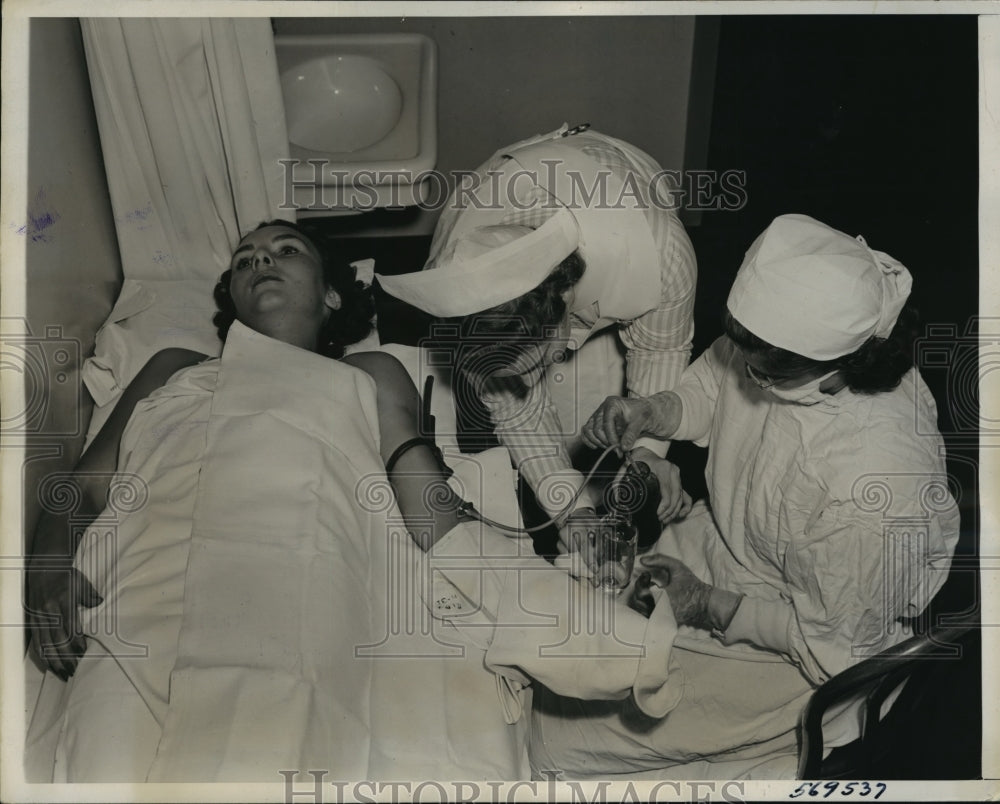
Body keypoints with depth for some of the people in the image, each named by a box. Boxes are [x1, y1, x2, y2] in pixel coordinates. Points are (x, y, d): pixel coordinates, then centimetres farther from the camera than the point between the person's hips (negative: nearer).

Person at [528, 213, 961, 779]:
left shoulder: (879, 479, -38)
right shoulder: (771, 347, -20)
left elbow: (841, 638, -23)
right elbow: (711, 386, 5)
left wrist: (708, 606, -22)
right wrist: (651, 413, -15)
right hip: (715, 543, 7)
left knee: (554, 739, -6)